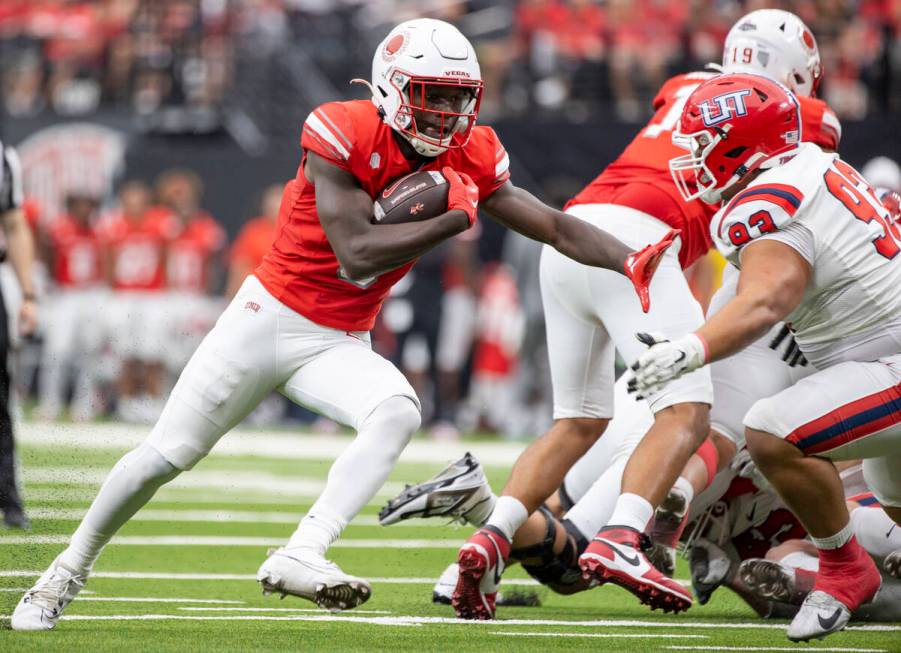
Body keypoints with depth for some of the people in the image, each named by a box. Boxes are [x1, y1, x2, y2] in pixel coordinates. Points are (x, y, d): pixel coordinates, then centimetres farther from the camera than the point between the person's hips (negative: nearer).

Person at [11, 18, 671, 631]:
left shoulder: (468, 157, -5)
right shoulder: (341, 135, -22)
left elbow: (556, 226, -3)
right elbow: (357, 254, -28)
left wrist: (633, 261, -16)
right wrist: (456, 218, -26)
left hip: (340, 345, 4)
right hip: (269, 317, -4)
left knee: (397, 413, -28)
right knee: (169, 453, 2)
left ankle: (301, 556, -33)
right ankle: (71, 568, 22)